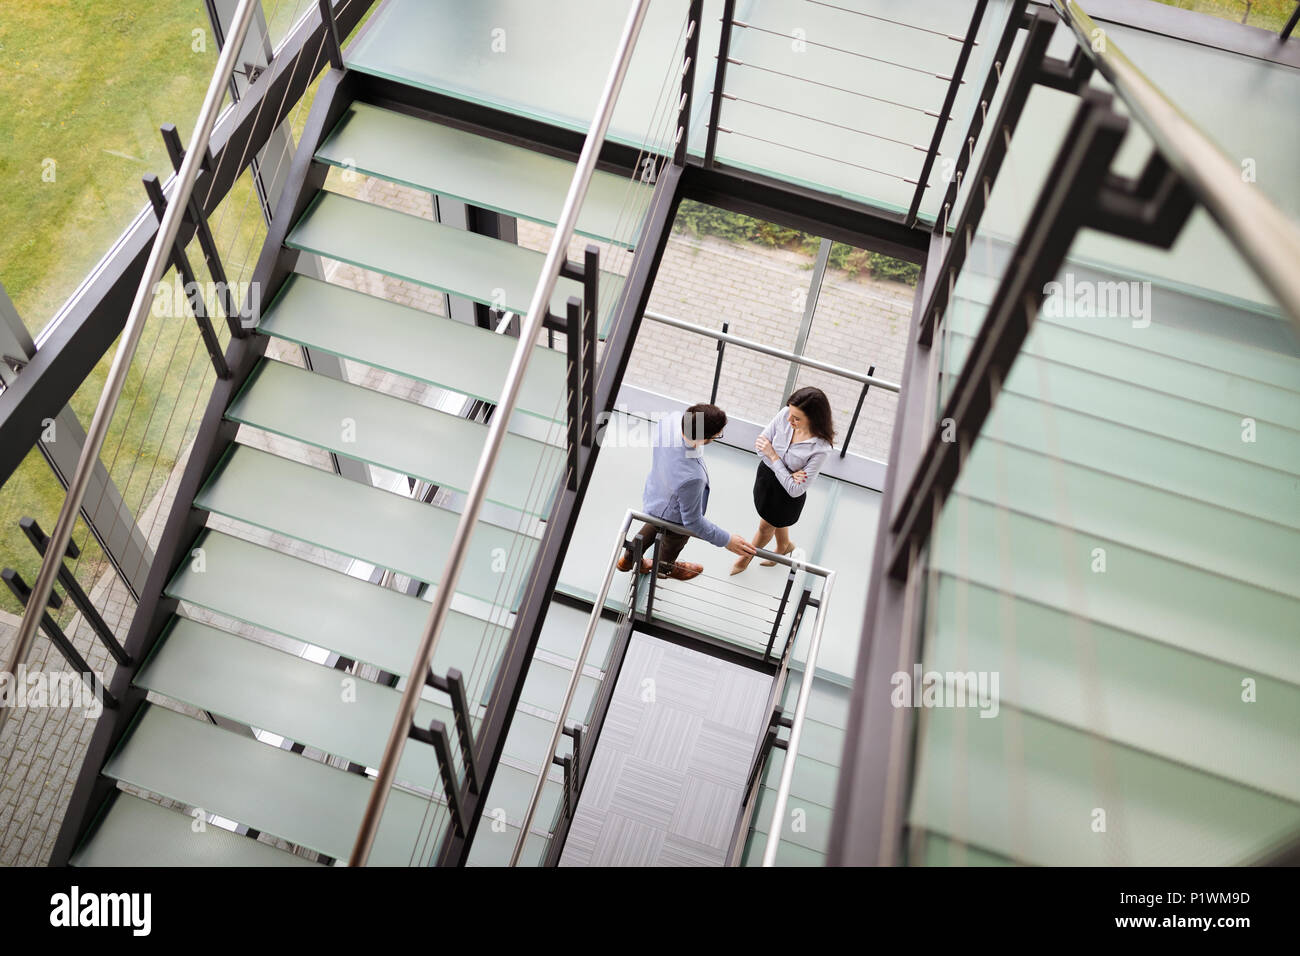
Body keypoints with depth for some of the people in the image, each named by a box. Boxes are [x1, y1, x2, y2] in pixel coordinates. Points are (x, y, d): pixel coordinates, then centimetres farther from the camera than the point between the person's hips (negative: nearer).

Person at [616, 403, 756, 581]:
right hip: (673, 518, -5)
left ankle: (628, 558, 66)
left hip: (654, 491, 6)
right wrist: (726, 540, -19)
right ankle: (665, 568, 66)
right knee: (673, 544, 31)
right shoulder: (691, 479, -49)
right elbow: (693, 521, -30)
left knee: (653, 527, 39)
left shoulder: (671, 419, -32)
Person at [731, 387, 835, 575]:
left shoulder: (821, 449, -36)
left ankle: (747, 555, 54)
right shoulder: (785, 414, -26)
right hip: (767, 474, 4)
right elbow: (760, 445, -14)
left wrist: (773, 456, -31)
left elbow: (796, 489, -30)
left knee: (766, 526, 23)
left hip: (787, 494, -4)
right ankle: (784, 546, 64)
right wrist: (786, 472, -24)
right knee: (776, 521, 32)